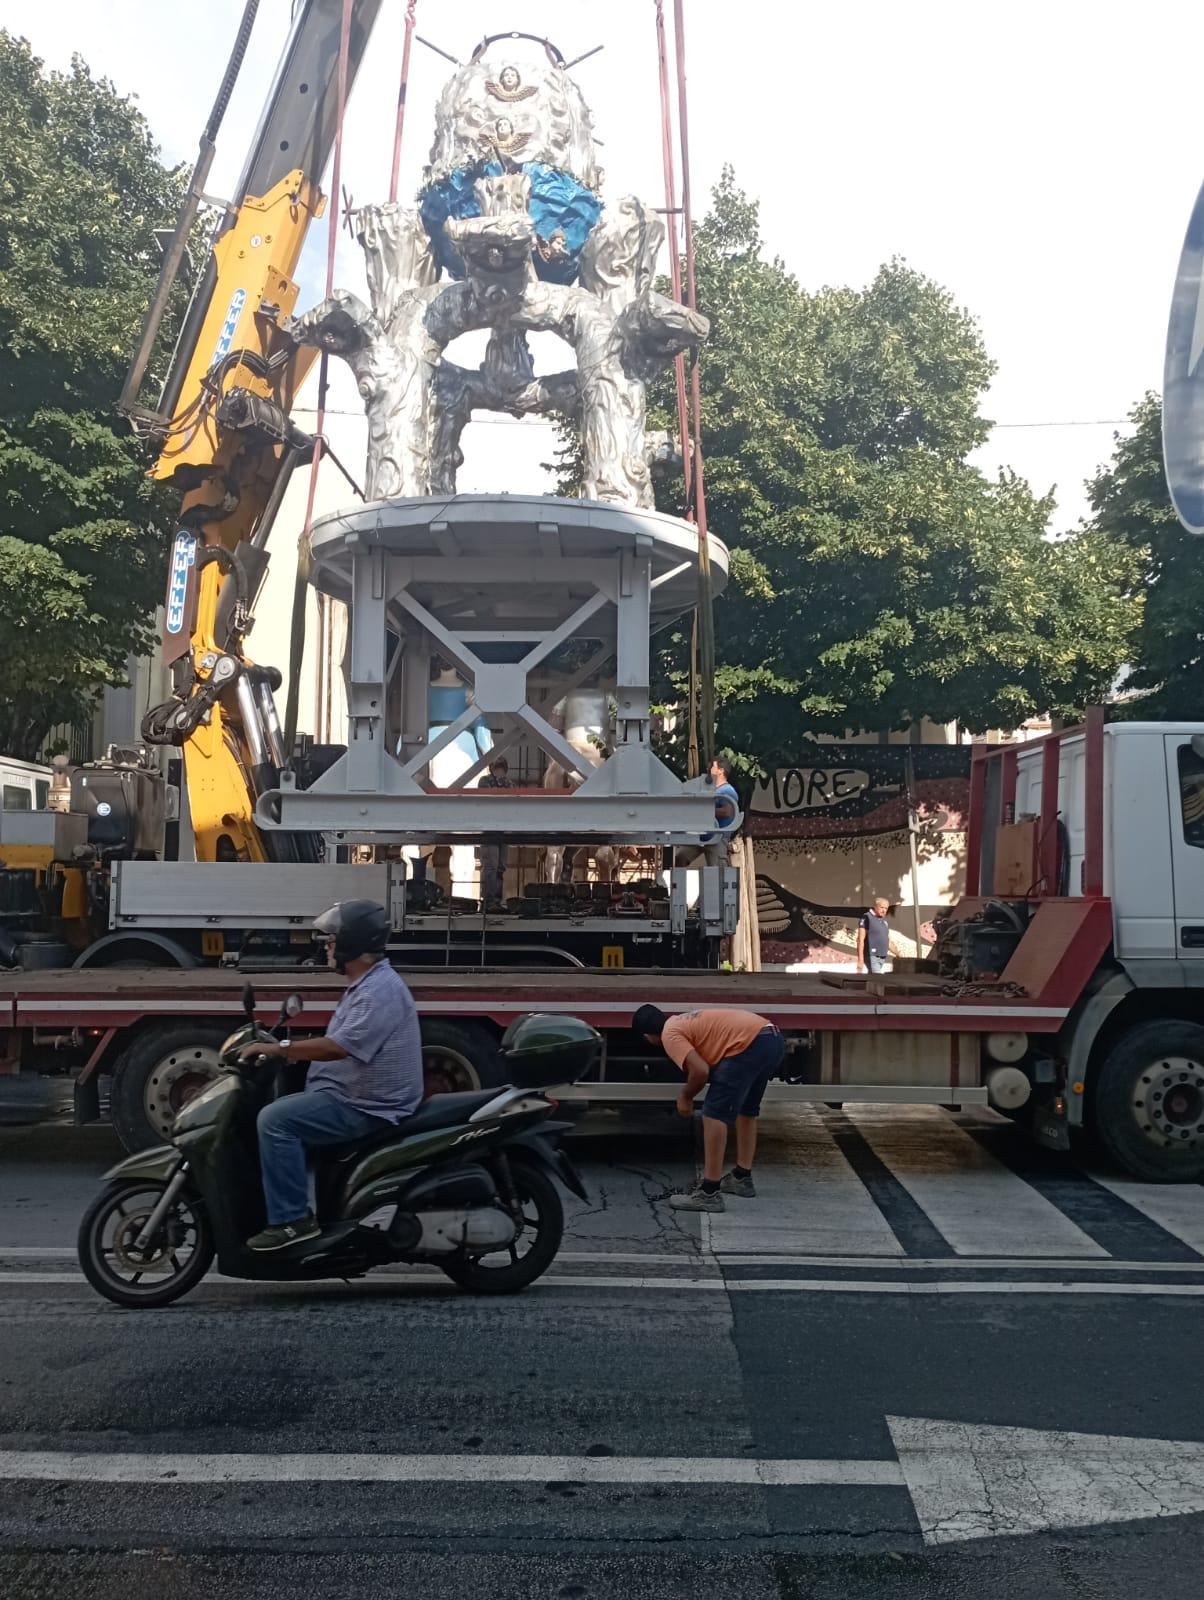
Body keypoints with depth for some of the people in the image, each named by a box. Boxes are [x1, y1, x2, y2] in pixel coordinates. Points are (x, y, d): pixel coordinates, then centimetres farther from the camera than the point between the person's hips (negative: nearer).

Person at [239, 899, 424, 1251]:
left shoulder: (380, 990, -20)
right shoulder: (364, 985, 15)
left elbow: (337, 1048, -29)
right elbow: (336, 1045, 20)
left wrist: (277, 1048, -21)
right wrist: (287, 1051, 12)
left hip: (366, 1107, -11)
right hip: (349, 1096, 11)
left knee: (274, 1120, -20)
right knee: (276, 1111, 17)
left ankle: (293, 1219, -15)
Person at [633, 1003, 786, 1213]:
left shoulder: (670, 1034, 1)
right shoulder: (685, 1021, 28)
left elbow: (700, 1070, -10)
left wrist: (686, 1097, 7)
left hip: (750, 1044, -10)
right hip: (773, 1039, 10)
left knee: (714, 1114, -6)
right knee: (746, 1110, 25)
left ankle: (709, 1194, -6)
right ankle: (742, 1178, 36)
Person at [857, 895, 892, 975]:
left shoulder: (885, 921, 17)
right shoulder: (867, 918, -7)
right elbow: (861, 940, -11)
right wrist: (860, 959, -17)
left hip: (883, 958, 8)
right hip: (872, 956, -8)